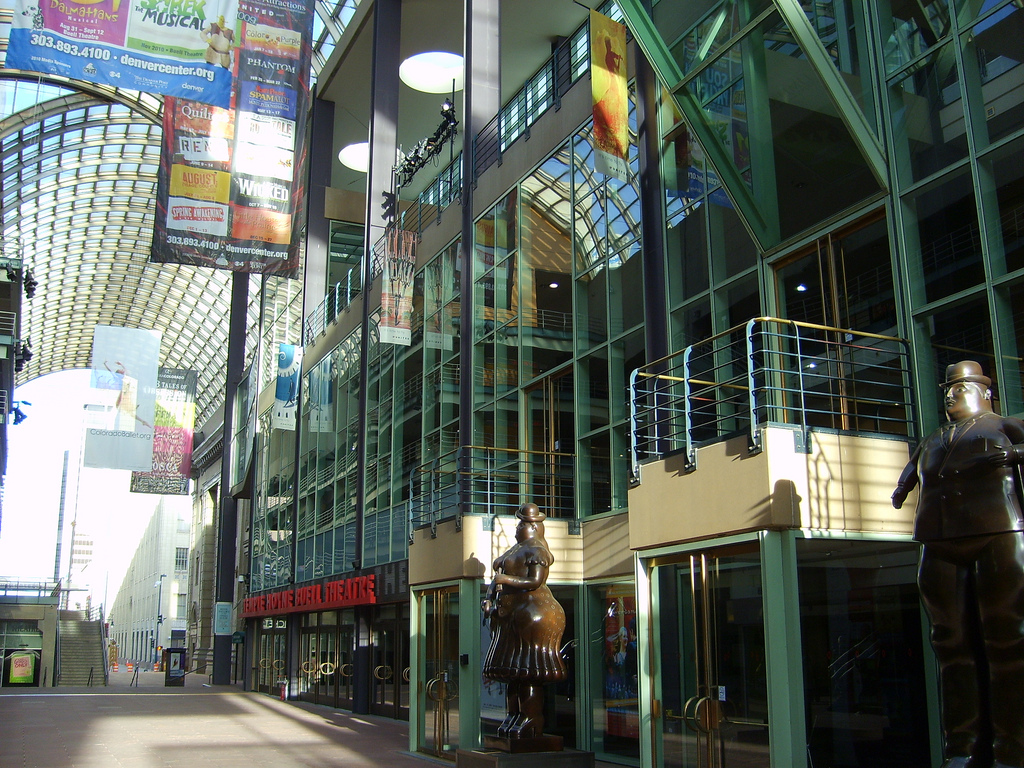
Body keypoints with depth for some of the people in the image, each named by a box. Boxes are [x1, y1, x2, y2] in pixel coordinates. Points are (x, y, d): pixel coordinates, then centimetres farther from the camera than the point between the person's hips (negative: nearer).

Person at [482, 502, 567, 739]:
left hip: (532, 609, -10)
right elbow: (498, 579, 24)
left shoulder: (536, 551, -6)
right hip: (508, 613, 10)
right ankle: (513, 716, 14)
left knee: (529, 670, -9)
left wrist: (507, 580, -18)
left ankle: (531, 720, -7)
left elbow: (535, 582, -18)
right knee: (510, 671, 10)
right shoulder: (515, 551, 23)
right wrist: (490, 598, 8)